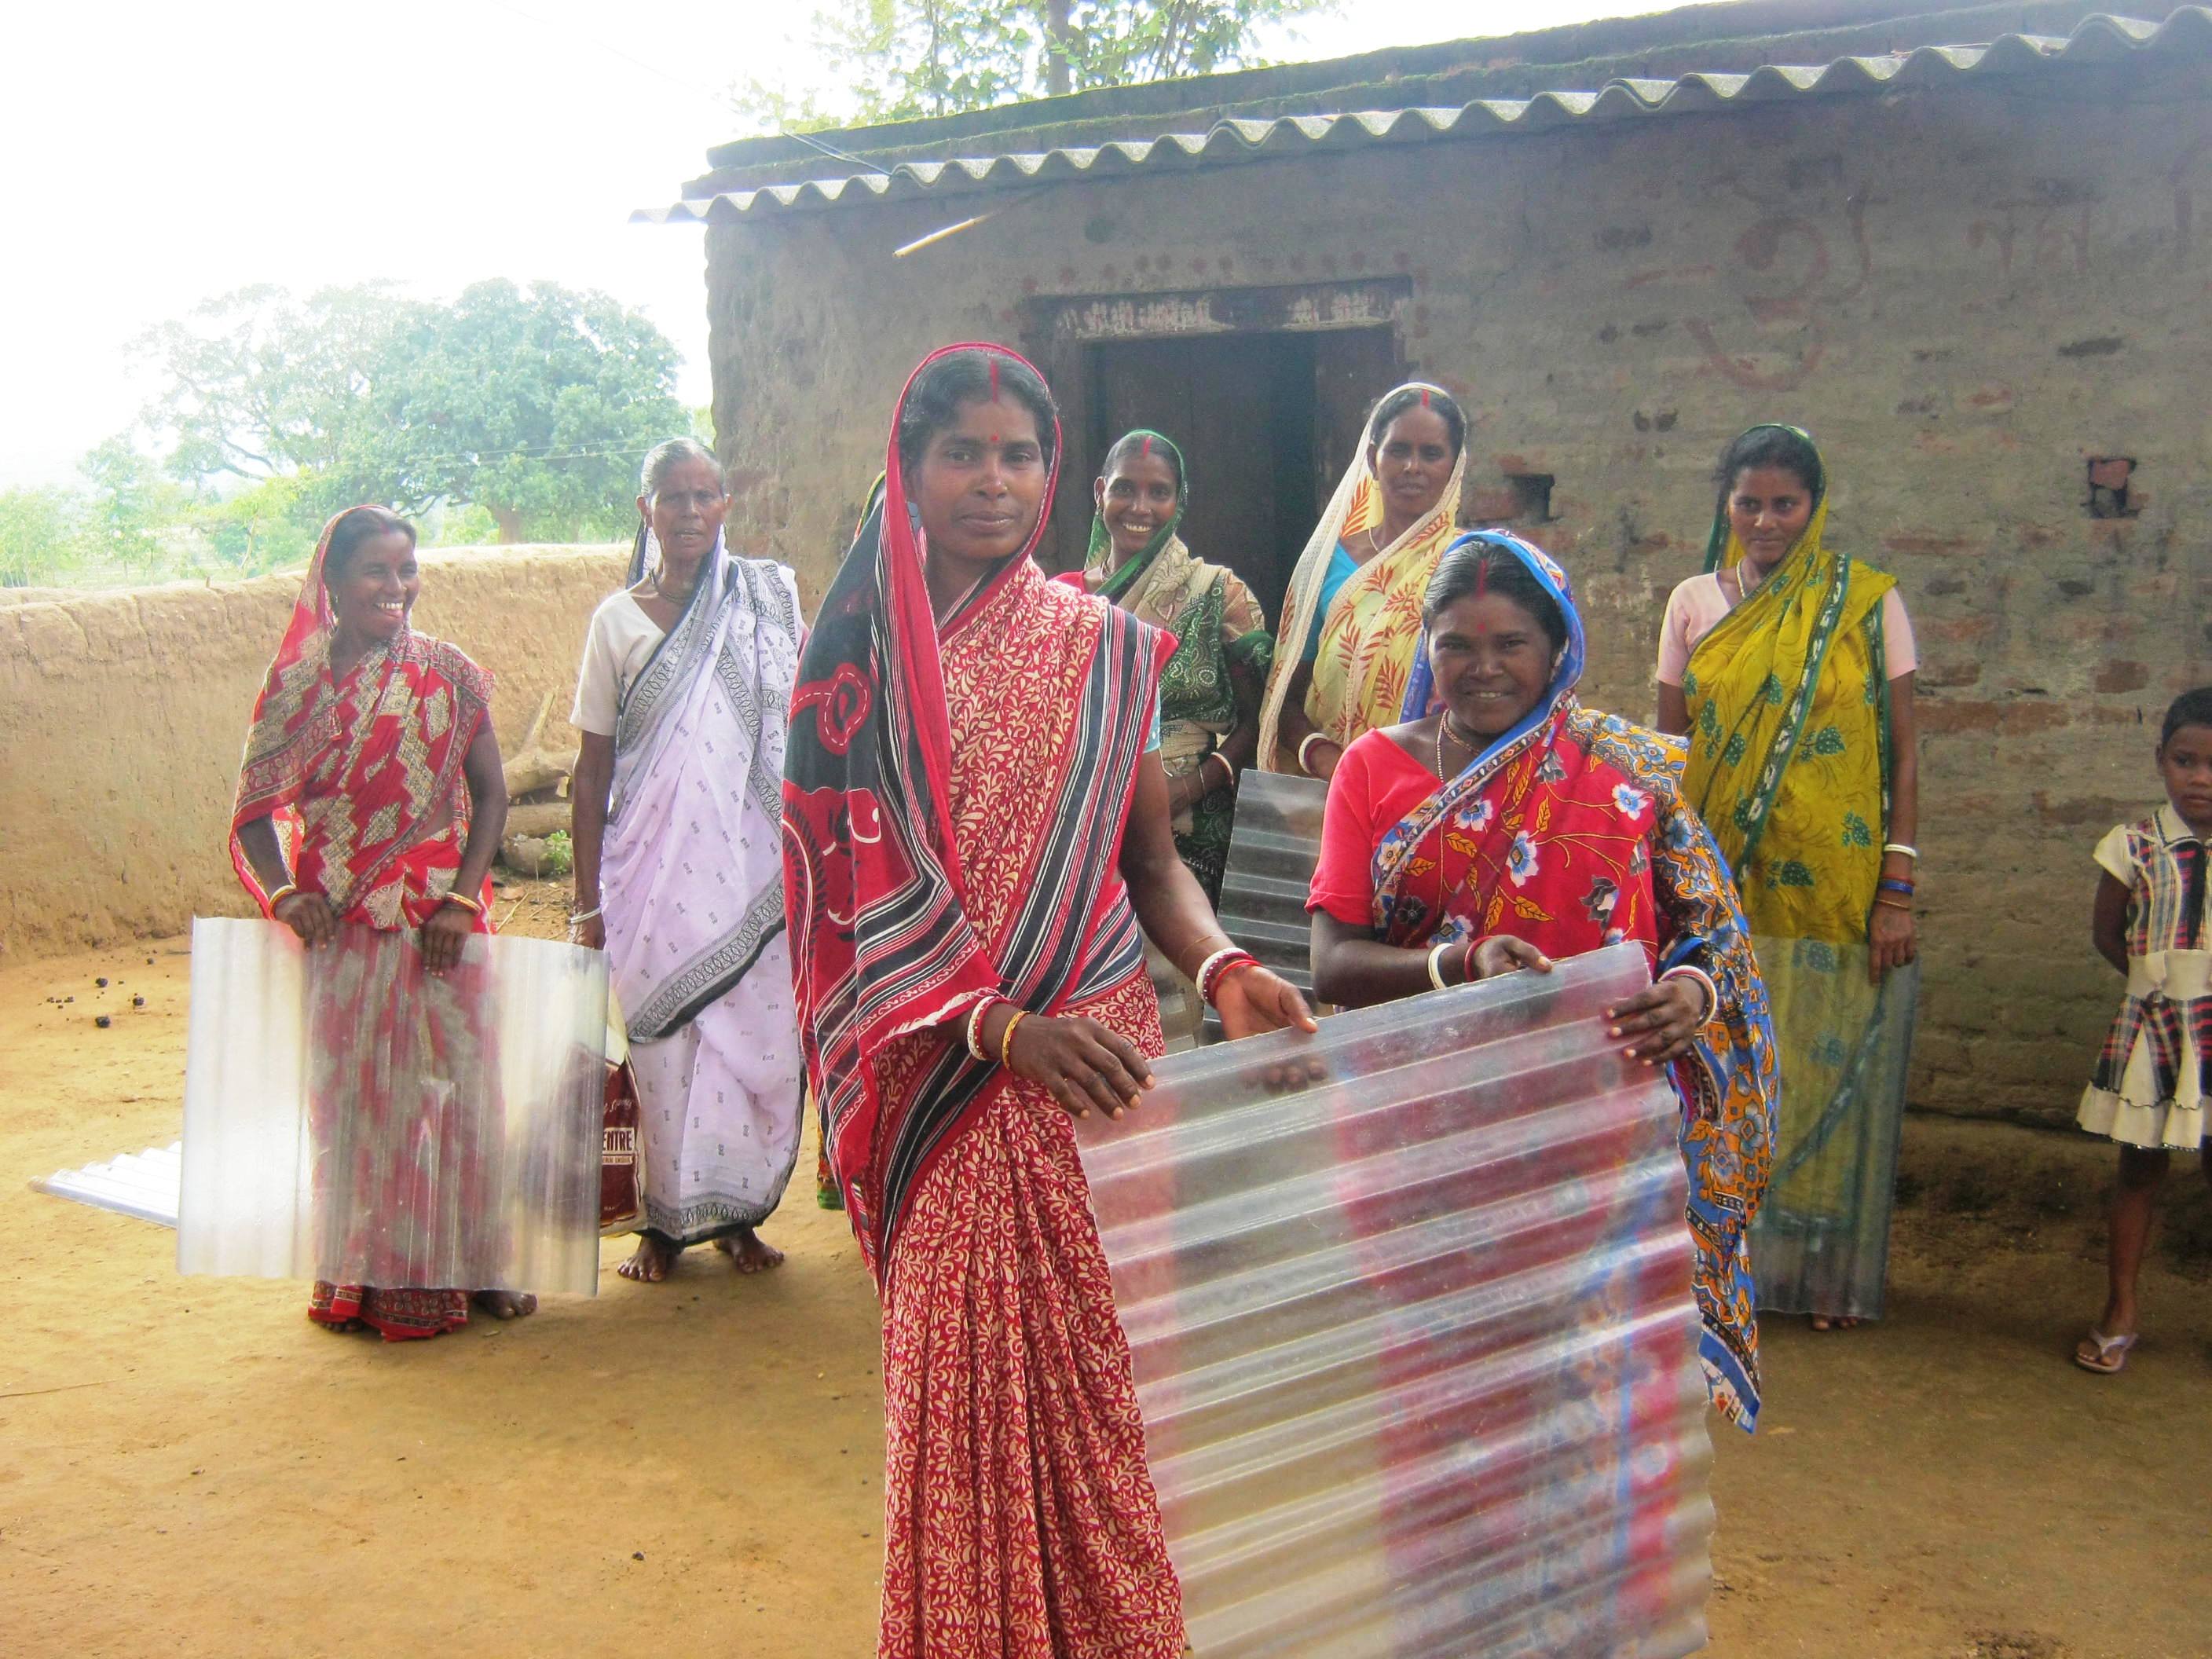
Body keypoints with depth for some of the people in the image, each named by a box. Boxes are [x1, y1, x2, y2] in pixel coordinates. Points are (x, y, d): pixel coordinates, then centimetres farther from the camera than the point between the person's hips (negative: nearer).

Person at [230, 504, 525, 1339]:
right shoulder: (296, 686, 2)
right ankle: (361, 1277, 16)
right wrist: (285, 894, -17)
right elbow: (256, 810, 0)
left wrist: (462, 898, -11)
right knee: (350, 1096, 5)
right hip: (337, 929, 0)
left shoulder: (448, 674, 1)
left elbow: (490, 792, 0)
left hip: (440, 924, 0)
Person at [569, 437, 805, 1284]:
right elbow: (593, 768, 6)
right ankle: (667, 1220, 16)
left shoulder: (768, 601, 6)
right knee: (665, 1042, 1)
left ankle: (737, 1212, 18)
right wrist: (587, 899, 2)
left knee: (756, 1036, 2)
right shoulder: (619, 619, 5)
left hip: (752, 868, 1)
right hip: (657, 870, 0)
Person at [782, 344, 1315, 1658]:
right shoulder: (857, 654, 1)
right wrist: (999, 1023, -17)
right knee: (960, 1380, 6)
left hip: (1093, 1069, 1)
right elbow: (845, 896, -6)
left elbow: (1151, 860, 8)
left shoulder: (1103, 648, 6)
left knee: (1097, 1371, 3)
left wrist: (1225, 968, -13)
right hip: (942, 1087, -1)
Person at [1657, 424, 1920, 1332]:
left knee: (1829, 1071, 5)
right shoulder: (1695, 603, 4)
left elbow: (1903, 752, -2)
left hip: (1835, 885, -1)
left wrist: (1897, 889, -8)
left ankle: (1825, 1268, 21)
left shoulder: (1868, 603, -2)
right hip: (1717, 885, 2)